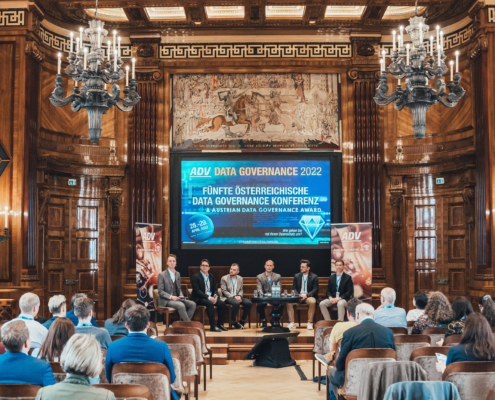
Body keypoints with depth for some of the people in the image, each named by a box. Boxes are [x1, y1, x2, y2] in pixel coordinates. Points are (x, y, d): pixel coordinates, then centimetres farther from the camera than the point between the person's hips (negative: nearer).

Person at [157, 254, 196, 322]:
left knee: (192, 304, -16)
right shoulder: (162, 275, -4)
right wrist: (171, 297, -20)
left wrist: (181, 296, -1)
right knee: (181, 305, -33)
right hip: (166, 301, -6)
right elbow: (160, 291, -7)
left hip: (176, 298, 7)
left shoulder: (178, 274, 15)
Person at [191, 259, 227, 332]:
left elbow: (215, 289, 15)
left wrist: (215, 296, -9)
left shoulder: (211, 277, 15)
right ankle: (213, 326, -30)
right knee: (210, 303, -34)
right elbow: (196, 291, -15)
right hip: (199, 298, -6)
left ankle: (220, 324, -9)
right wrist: (208, 297, -22)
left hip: (211, 297, 6)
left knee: (222, 303, -18)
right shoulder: (195, 277, -5)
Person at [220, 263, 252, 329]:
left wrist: (239, 296, -9)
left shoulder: (240, 278, 12)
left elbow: (241, 290, 14)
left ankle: (242, 321, -7)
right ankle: (233, 322, -20)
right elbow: (224, 291, -8)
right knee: (236, 303, -37)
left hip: (237, 297, 5)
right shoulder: (224, 278, -2)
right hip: (228, 298, -5)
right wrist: (233, 297, -20)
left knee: (249, 303, -19)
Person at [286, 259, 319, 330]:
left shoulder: (314, 277, 3)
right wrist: (298, 295, -11)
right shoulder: (297, 276, 13)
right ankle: (291, 323, -22)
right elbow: (294, 288, 12)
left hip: (309, 296, -3)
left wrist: (306, 295, -19)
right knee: (289, 302, -27)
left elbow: (315, 289, -3)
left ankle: (310, 323, -28)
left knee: (312, 302, -37)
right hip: (298, 296, 3)